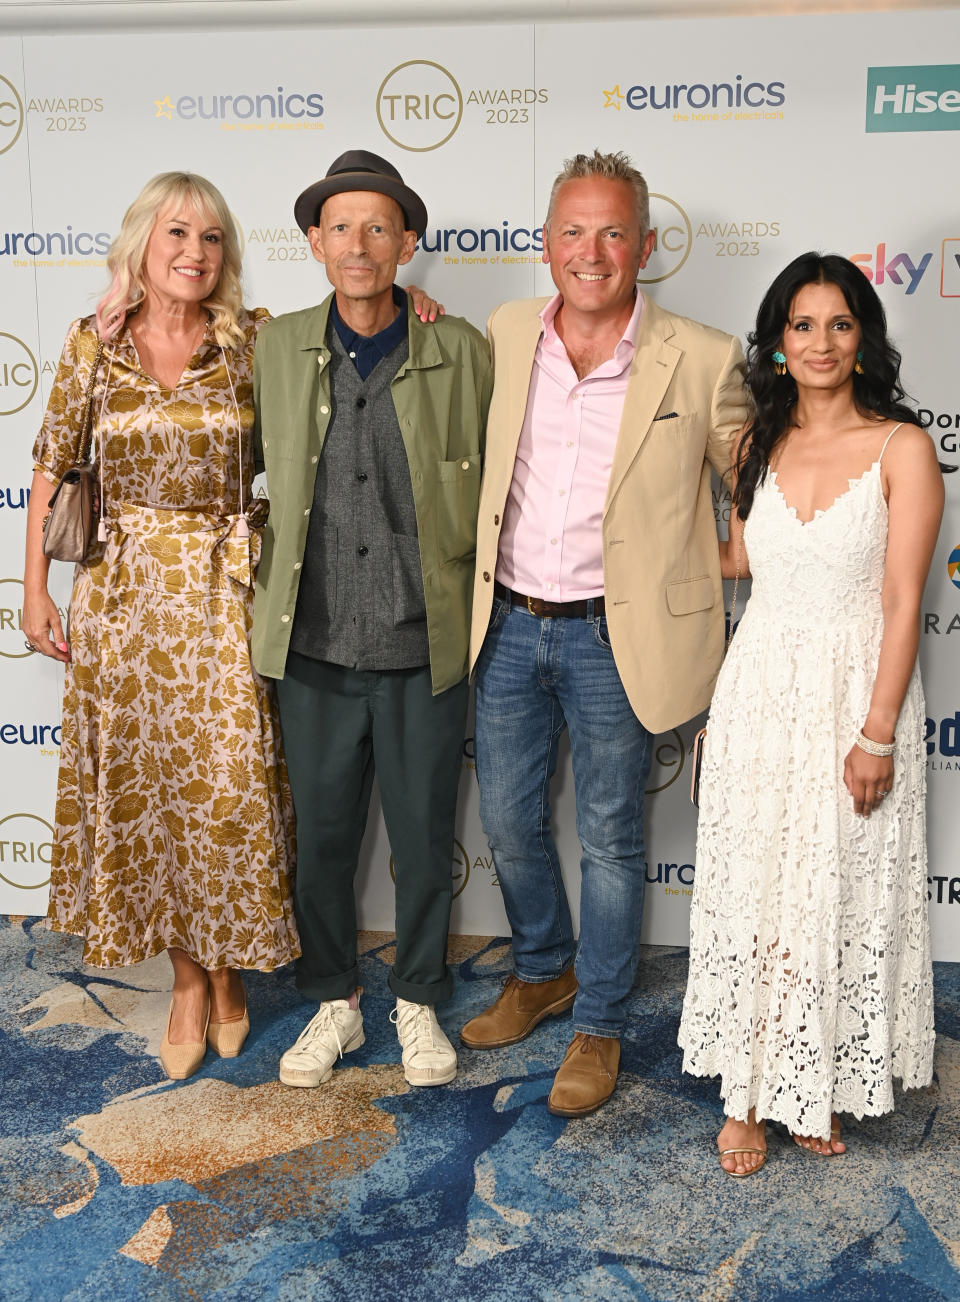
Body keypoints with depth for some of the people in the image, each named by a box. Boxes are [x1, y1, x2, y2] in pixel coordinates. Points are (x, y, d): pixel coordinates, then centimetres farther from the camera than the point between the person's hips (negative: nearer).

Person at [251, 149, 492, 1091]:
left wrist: (477, 589, 4)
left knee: (423, 839, 12)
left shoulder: (462, 353, -5)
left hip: (423, 650, -1)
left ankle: (417, 1000, 34)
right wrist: (263, 591, 8)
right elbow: (258, 469, 12)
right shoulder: (277, 350, 1)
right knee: (321, 836, 13)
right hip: (313, 649, 2)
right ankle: (333, 1002, 34)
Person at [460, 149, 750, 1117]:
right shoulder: (504, 335, 1)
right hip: (508, 627, 4)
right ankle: (544, 970, 43)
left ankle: (598, 1026, 30)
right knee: (508, 821, 16)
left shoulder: (702, 361, -10)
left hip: (612, 638, -4)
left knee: (609, 840, 10)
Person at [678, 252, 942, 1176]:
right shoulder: (757, 441, 6)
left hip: (856, 691, -3)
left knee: (841, 899, 8)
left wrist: (877, 735, -13)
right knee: (748, 893, 7)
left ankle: (822, 1086, 28)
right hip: (760, 689, 4)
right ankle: (749, 1090, 22)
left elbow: (901, 604, -10)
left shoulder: (901, 448, -7)